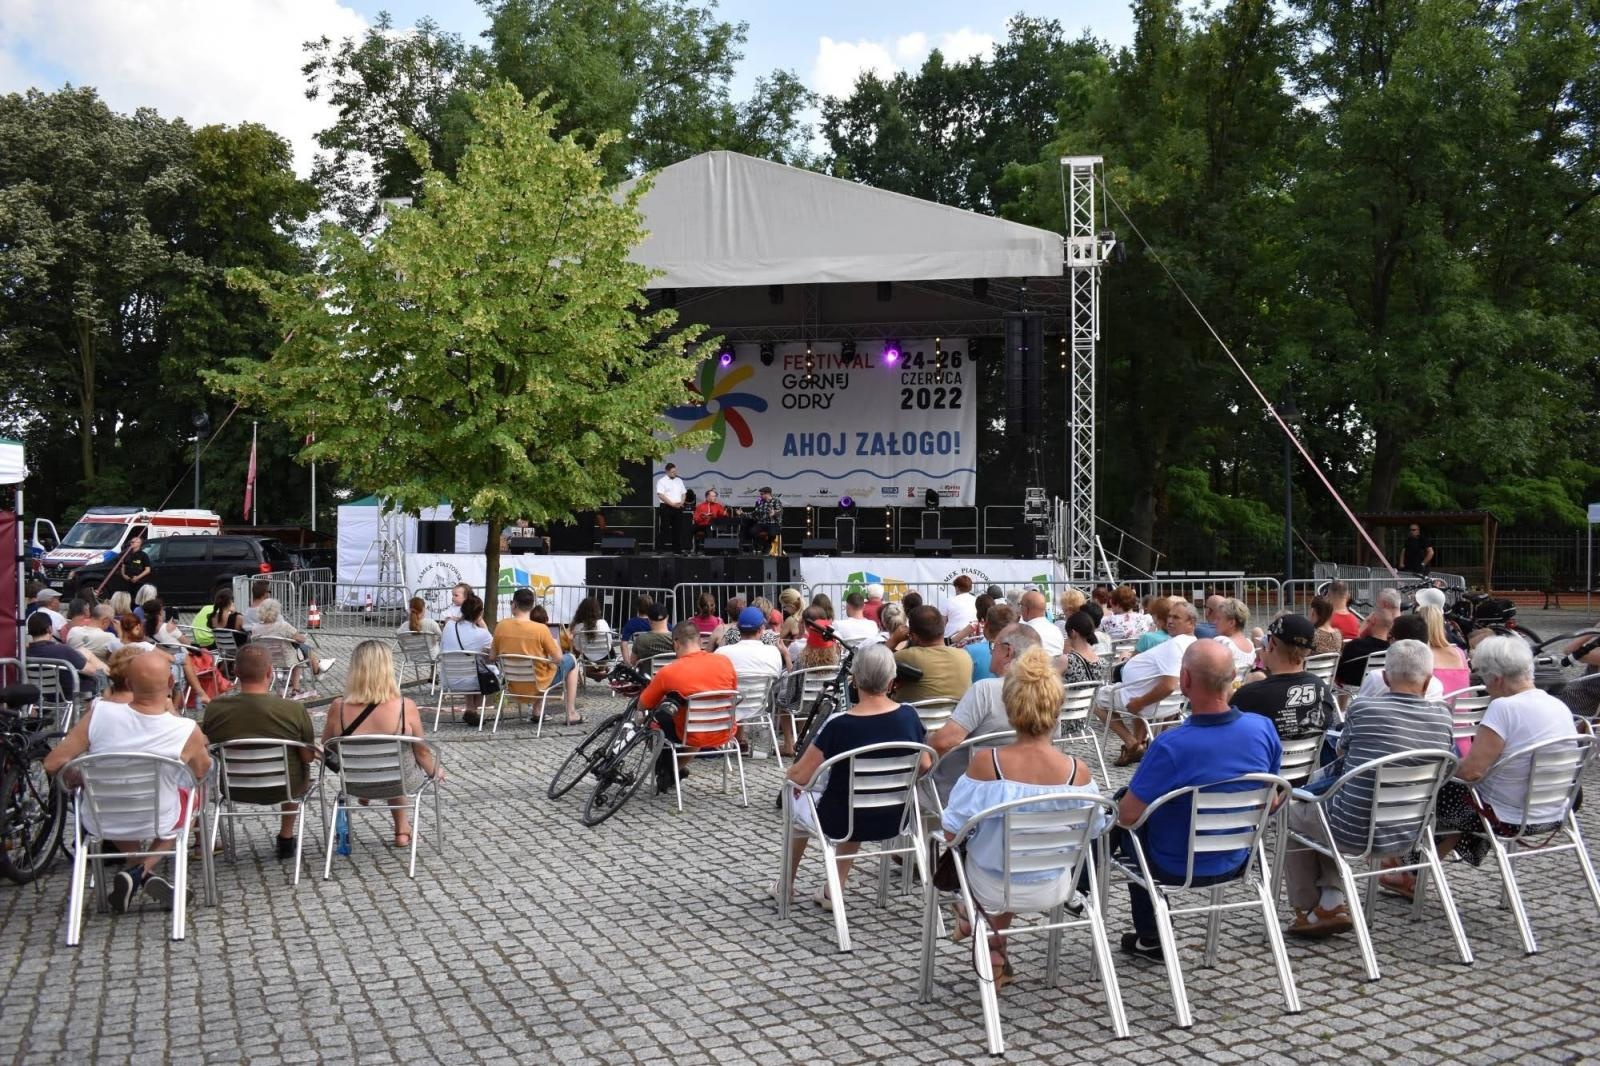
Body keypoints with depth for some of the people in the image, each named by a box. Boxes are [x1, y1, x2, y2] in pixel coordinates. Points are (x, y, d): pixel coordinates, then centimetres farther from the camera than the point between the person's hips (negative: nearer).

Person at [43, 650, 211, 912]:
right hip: (156, 823, -3)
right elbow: (202, 772, -3)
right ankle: (144, 869, 11)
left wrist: (76, 779, 7)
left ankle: (134, 868, 19)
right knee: (193, 793, 31)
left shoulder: (99, 713, -22)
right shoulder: (187, 731, -24)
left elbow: (53, 764, -14)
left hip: (100, 823, 3)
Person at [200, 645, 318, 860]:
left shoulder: (215, 707, -16)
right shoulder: (294, 710, -23)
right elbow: (308, 757, -13)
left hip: (233, 788, 2)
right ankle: (286, 838, 40)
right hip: (283, 787, -2)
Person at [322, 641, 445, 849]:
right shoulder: (405, 707, -25)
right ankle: (402, 831, 43)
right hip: (401, 783, -2)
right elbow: (422, 752, -8)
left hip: (355, 786, 2)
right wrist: (436, 773, 11)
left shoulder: (338, 708, -21)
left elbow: (326, 746, -1)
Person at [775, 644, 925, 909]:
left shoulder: (838, 725, -25)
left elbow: (799, 777, -16)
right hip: (894, 820, 3)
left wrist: (790, 775, 6)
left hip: (840, 822, -3)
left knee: (797, 799, 30)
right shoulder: (909, 716, -12)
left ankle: (786, 885, 46)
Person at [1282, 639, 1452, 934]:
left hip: (1357, 832, -5)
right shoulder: (1442, 715, -6)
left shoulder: (1362, 707, -17)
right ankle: (1332, 902, 26)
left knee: (1291, 813, 25)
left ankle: (1308, 908, 34)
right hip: (1407, 832, 5)